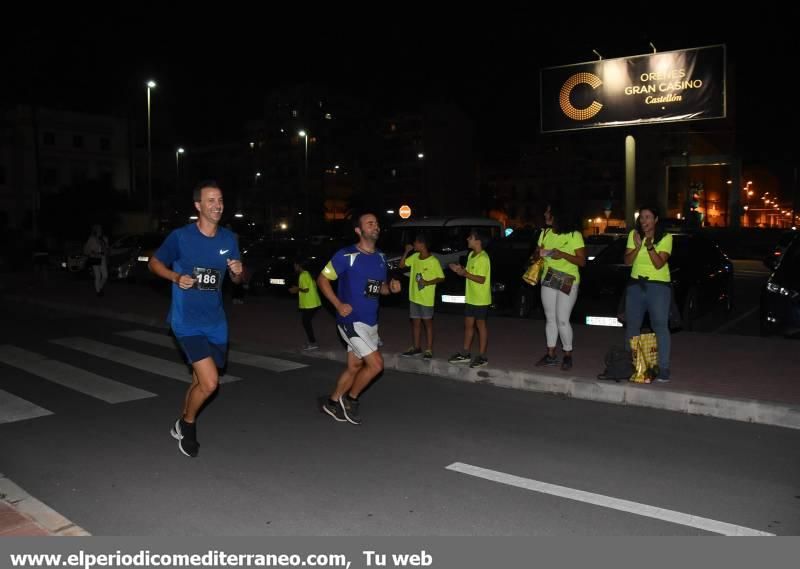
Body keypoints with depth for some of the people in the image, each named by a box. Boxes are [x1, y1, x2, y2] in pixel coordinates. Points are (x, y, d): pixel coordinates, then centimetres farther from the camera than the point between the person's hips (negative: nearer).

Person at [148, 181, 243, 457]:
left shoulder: (228, 238, 1)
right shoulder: (180, 237, -11)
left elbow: (236, 279, 12)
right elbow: (154, 262, 3)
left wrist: (238, 272, -12)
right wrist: (176, 277, -15)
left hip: (216, 322, 5)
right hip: (187, 322, -5)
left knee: (200, 381, 16)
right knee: (209, 383, -15)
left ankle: (182, 426, 43)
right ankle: (187, 424, 16)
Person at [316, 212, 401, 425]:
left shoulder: (380, 258, 8)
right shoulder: (346, 256, -13)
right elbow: (322, 279, -7)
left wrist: (391, 288, -4)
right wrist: (338, 305, -15)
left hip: (371, 322, 7)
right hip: (352, 321, -7)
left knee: (354, 367, 15)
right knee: (376, 364, -11)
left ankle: (333, 402, 32)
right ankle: (350, 399, 11)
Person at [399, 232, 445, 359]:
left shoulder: (433, 261, -15)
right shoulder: (415, 257, 3)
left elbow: (441, 278, -9)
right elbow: (402, 265, 9)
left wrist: (428, 282, -22)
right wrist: (407, 251, -2)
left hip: (426, 298, -6)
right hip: (414, 297, 6)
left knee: (428, 322, 4)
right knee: (415, 322, 13)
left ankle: (429, 350, 10)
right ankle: (416, 347, 25)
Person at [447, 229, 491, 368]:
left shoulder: (483, 258, -18)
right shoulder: (471, 255, 11)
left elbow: (481, 279, -22)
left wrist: (465, 273, -24)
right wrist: (460, 270, 2)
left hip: (481, 299, -9)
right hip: (470, 298, 9)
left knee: (480, 325, -1)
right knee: (468, 324, 13)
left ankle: (482, 356, 7)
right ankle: (465, 354, 23)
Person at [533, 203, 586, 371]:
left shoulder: (574, 235, -10)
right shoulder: (545, 233, 7)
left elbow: (582, 261, -11)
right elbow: (535, 255, 14)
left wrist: (563, 255, -25)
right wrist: (538, 253, -11)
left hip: (568, 283, -6)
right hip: (548, 281, 6)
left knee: (562, 320, -8)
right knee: (550, 319, 10)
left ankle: (568, 355, 8)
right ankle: (551, 355, 19)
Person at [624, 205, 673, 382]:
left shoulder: (665, 238, -5)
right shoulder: (634, 235, 5)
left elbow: (659, 264, -13)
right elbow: (627, 261, 0)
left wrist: (650, 247, -27)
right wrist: (638, 247, -17)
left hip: (659, 286, -4)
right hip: (635, 284, 4)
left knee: (660, 326, -11)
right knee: (631, 325, 9)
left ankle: (663, 369, -9)